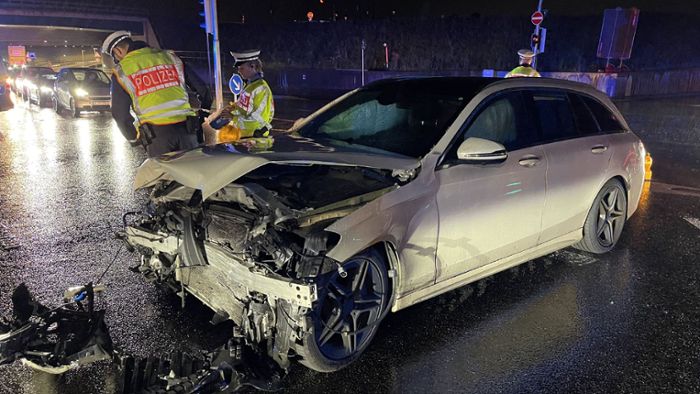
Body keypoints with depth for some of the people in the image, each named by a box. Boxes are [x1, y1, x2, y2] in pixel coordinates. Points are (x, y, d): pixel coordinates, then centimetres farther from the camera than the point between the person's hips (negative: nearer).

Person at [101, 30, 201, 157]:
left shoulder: (121, 71, 8)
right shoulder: (169, 57, 14)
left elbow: (120, 113, 10)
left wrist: (134, 138, 23)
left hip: (156, 134, -2)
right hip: (187, 128, 3)